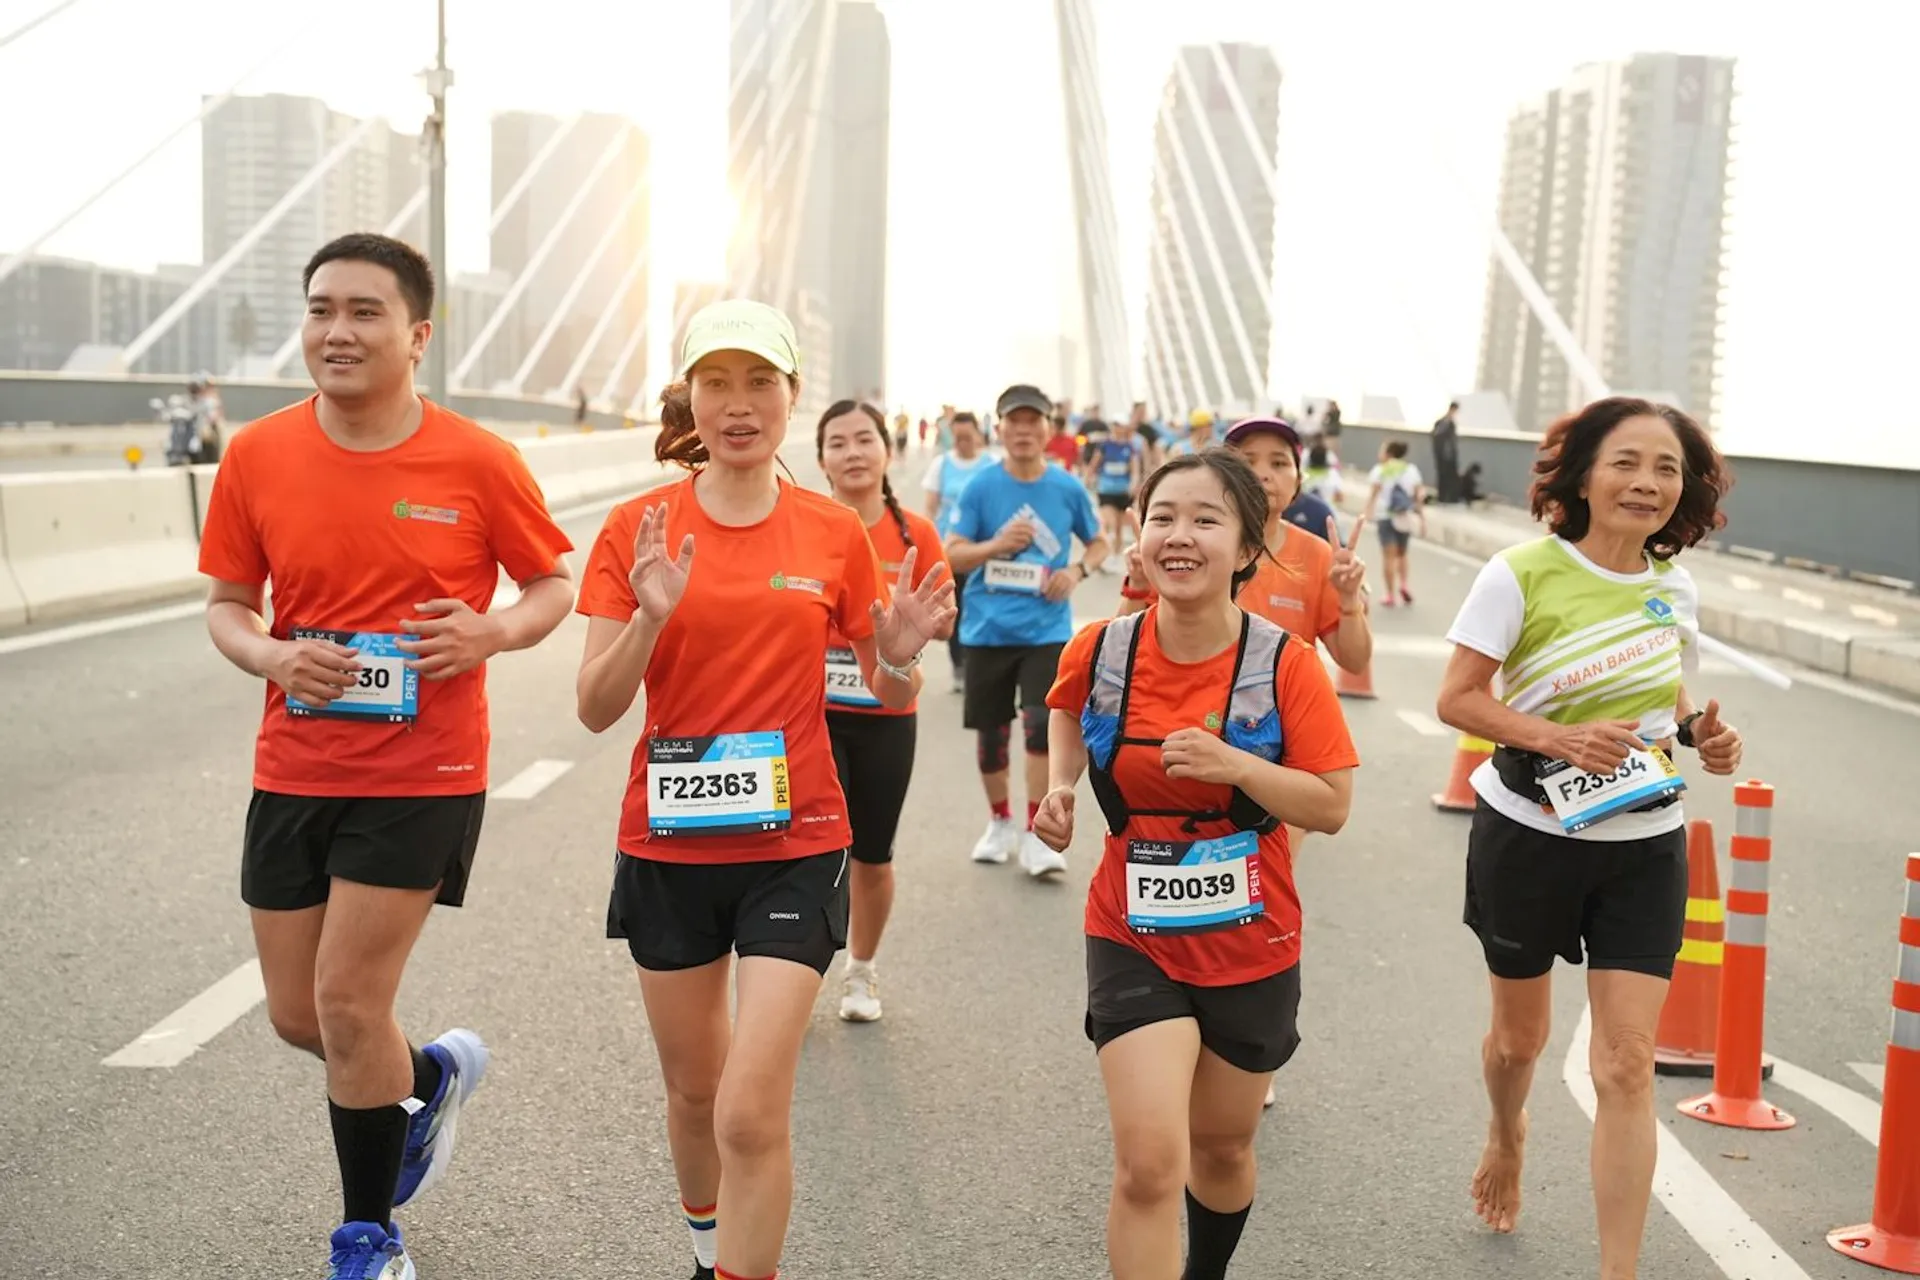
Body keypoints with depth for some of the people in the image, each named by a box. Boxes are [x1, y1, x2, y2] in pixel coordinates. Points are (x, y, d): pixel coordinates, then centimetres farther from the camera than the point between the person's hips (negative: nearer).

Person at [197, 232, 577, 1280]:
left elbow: (554, 586, 1)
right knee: (297, 1016, 11)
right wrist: (271, 656, -14)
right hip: (292, 769, 4)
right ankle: (433, 1074, 45)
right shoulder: (256, 456, -2)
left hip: (422, 776, -4)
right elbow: (227, 605, 8)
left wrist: (491, 634, -19)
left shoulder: (477, 461, -9)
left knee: (346, 1006, -3)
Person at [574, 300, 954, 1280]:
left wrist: (899, 654, -15)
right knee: (693, 1088, 18)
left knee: (752, 1113, -9)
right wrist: (652, 615, -22)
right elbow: (596, 709, -6)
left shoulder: (835, 534, -3)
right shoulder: (638, 529, -4)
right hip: (667, 843, 2)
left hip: (795, 842, -1)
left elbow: (889, 697, 7)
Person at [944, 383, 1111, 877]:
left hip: (1046, 629, -1)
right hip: (988, 629, 1)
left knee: (1040, 723, -14)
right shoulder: (981, 487, -3)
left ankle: (1036, 836, -2)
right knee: (991, 732, 11)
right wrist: (998, 544, -20)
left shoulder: (1068, 488, 0)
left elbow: (1099, 543, 13)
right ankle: (1000, 823, 33)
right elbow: (951, 555, -3)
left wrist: (1078, 570, -7)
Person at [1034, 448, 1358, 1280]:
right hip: (1133, 938, 0)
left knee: (1221, 1148, 20)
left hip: (1250, 945, 0)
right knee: (1148, 1164, -14)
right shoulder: (1099, 651, -9)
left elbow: (1331, 807, -13)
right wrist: (1060, 784, -2)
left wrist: (1231, 764, -26)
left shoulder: (1285, 665, -15)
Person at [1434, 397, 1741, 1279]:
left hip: (1644, 848, 3)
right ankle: (1506, 1139, 52)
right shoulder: (1522, 574, -15)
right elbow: (1456, 699, -14)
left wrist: (1703, 732, -6)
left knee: (1627, 1066, -4)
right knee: (1520, 1035, 18)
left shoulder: (1676, 590, 0)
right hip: (1529, 834, -2)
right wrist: (1563, 739, -27)